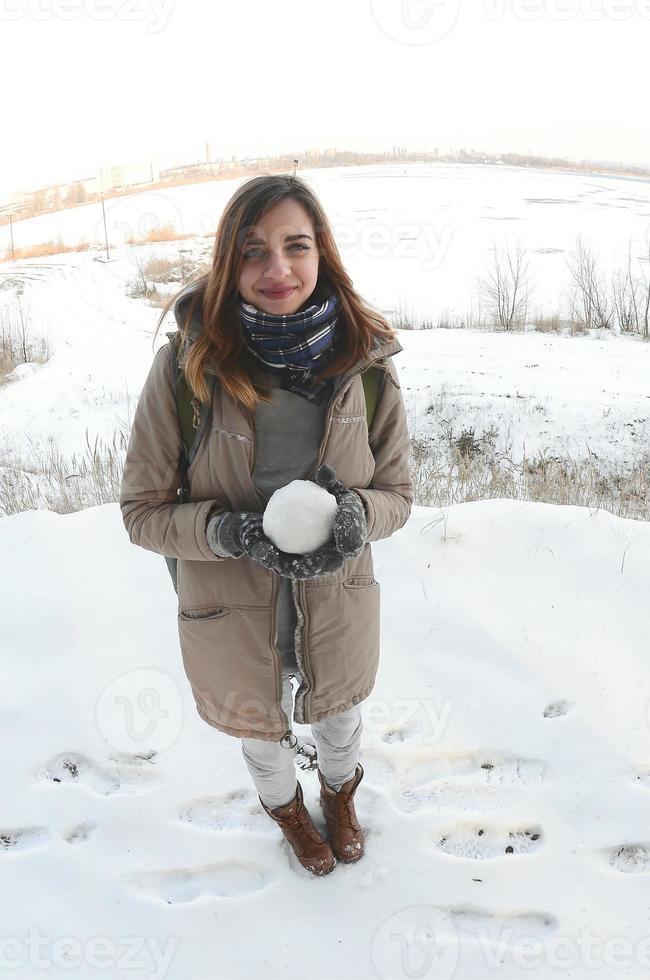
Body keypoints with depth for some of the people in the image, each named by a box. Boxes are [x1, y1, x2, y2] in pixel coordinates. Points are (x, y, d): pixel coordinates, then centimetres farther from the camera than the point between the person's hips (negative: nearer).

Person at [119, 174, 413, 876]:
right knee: (261, 732, 29)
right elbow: (143, 509, -13)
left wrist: (357, 515, -27)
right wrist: (231, 531, -30)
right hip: (231, 614, -1)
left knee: (339, 717, 31)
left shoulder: (367, 362, -16)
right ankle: (286, 808, 66)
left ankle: (340, 793, 69)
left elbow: (398, 493, -5)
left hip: (338, 605, 2)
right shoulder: (186, 363, -22)